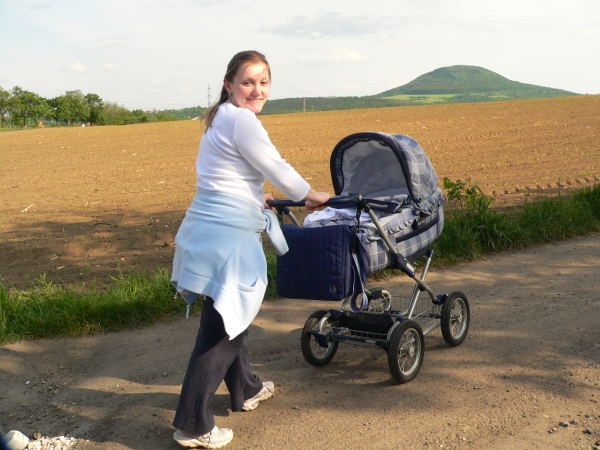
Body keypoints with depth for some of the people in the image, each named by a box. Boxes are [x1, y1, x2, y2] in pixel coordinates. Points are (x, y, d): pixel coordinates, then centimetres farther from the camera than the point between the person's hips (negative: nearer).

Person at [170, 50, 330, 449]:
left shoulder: (221, 118, 17)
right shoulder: (241, 120, -13)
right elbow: (278, 170, -9)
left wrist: (257, 199, 35)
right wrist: (312, 196, 7)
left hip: (209, 230, 11)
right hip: (226, 237, -11)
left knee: (234, 315, 23)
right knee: (219, 331, -4)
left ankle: (246, 390, 41)